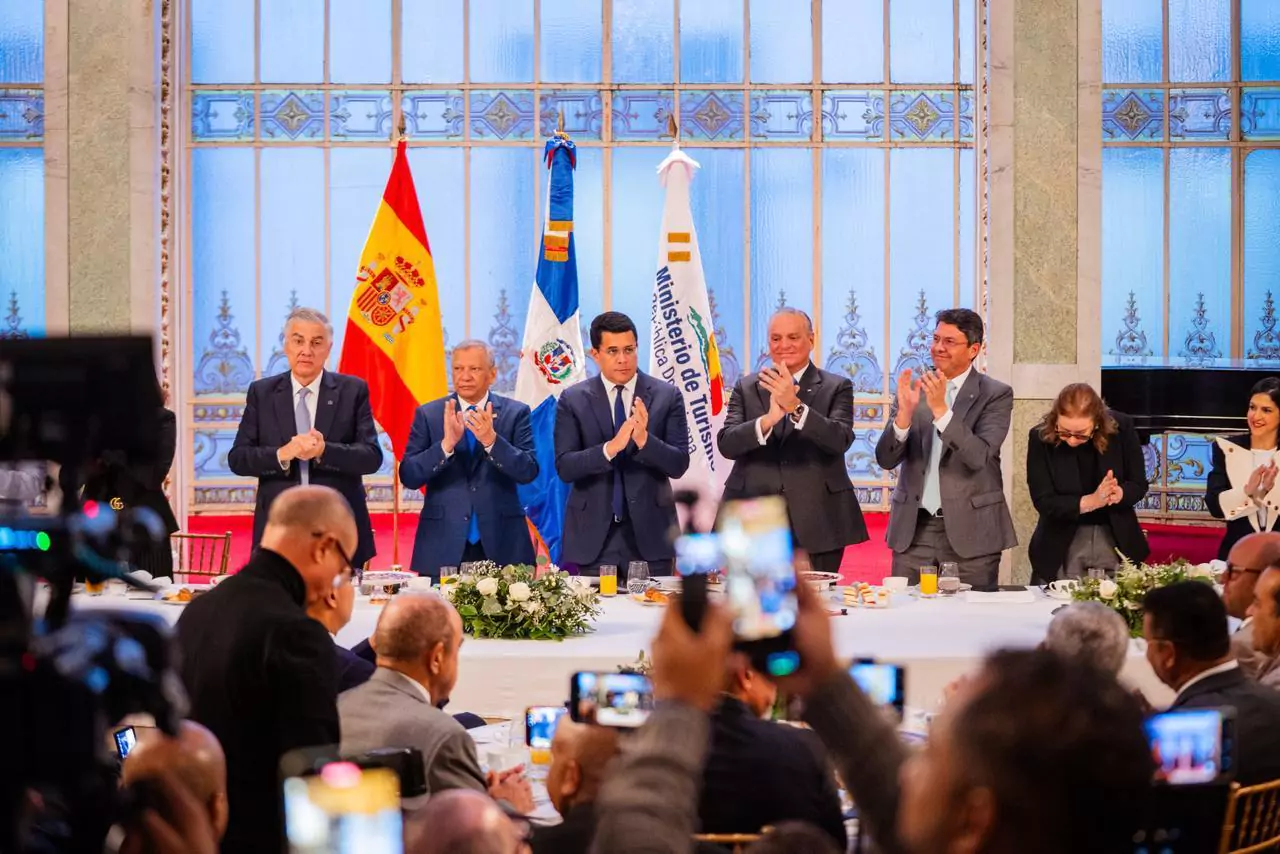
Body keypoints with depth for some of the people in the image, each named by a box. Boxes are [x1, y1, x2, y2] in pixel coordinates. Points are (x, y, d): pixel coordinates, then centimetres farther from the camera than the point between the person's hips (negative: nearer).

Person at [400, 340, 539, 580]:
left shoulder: (515, 413, 5)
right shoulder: (428, 415, 6)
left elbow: (529, 472, -5)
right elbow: (408, 477, -3)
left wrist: (491, 441, -21)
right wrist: (446, 444, -18)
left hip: (501, 548, 0)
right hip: (443, 549, 0)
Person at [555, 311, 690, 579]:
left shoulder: (667, 396, 2)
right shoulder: (573, 400, 2)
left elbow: (679, 464, -3)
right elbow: (564, 468, -7)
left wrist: (644, 440, -22)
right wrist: (611, 448, -23)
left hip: (649, 532, 0)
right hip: (592, 535, 0)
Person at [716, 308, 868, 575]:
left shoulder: (837, 388, 5)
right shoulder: (746, 388, 11)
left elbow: (840, 440, -11)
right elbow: (726, 444, -3)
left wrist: (795, 406, -25)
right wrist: (768, 419, -22)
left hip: (815, 523, -1)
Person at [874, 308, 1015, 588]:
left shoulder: (996, 394, -2)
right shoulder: (912, 388, 7)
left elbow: (979, 457, -16)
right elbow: (886, 460, 1)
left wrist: (940, 409, -24)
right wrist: (905, 412, -16)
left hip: (970, 531, -3)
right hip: (914, 528, 3)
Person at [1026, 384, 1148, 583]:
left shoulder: (1121, 428, -12)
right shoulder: (1041, 437, -15)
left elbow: (1139, 485, -4)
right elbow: (1044, 501, -16)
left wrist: (1118, 493, -27)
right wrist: (1090, 502, -29)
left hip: (1115, 539, 1)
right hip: (1062, 544, -1)